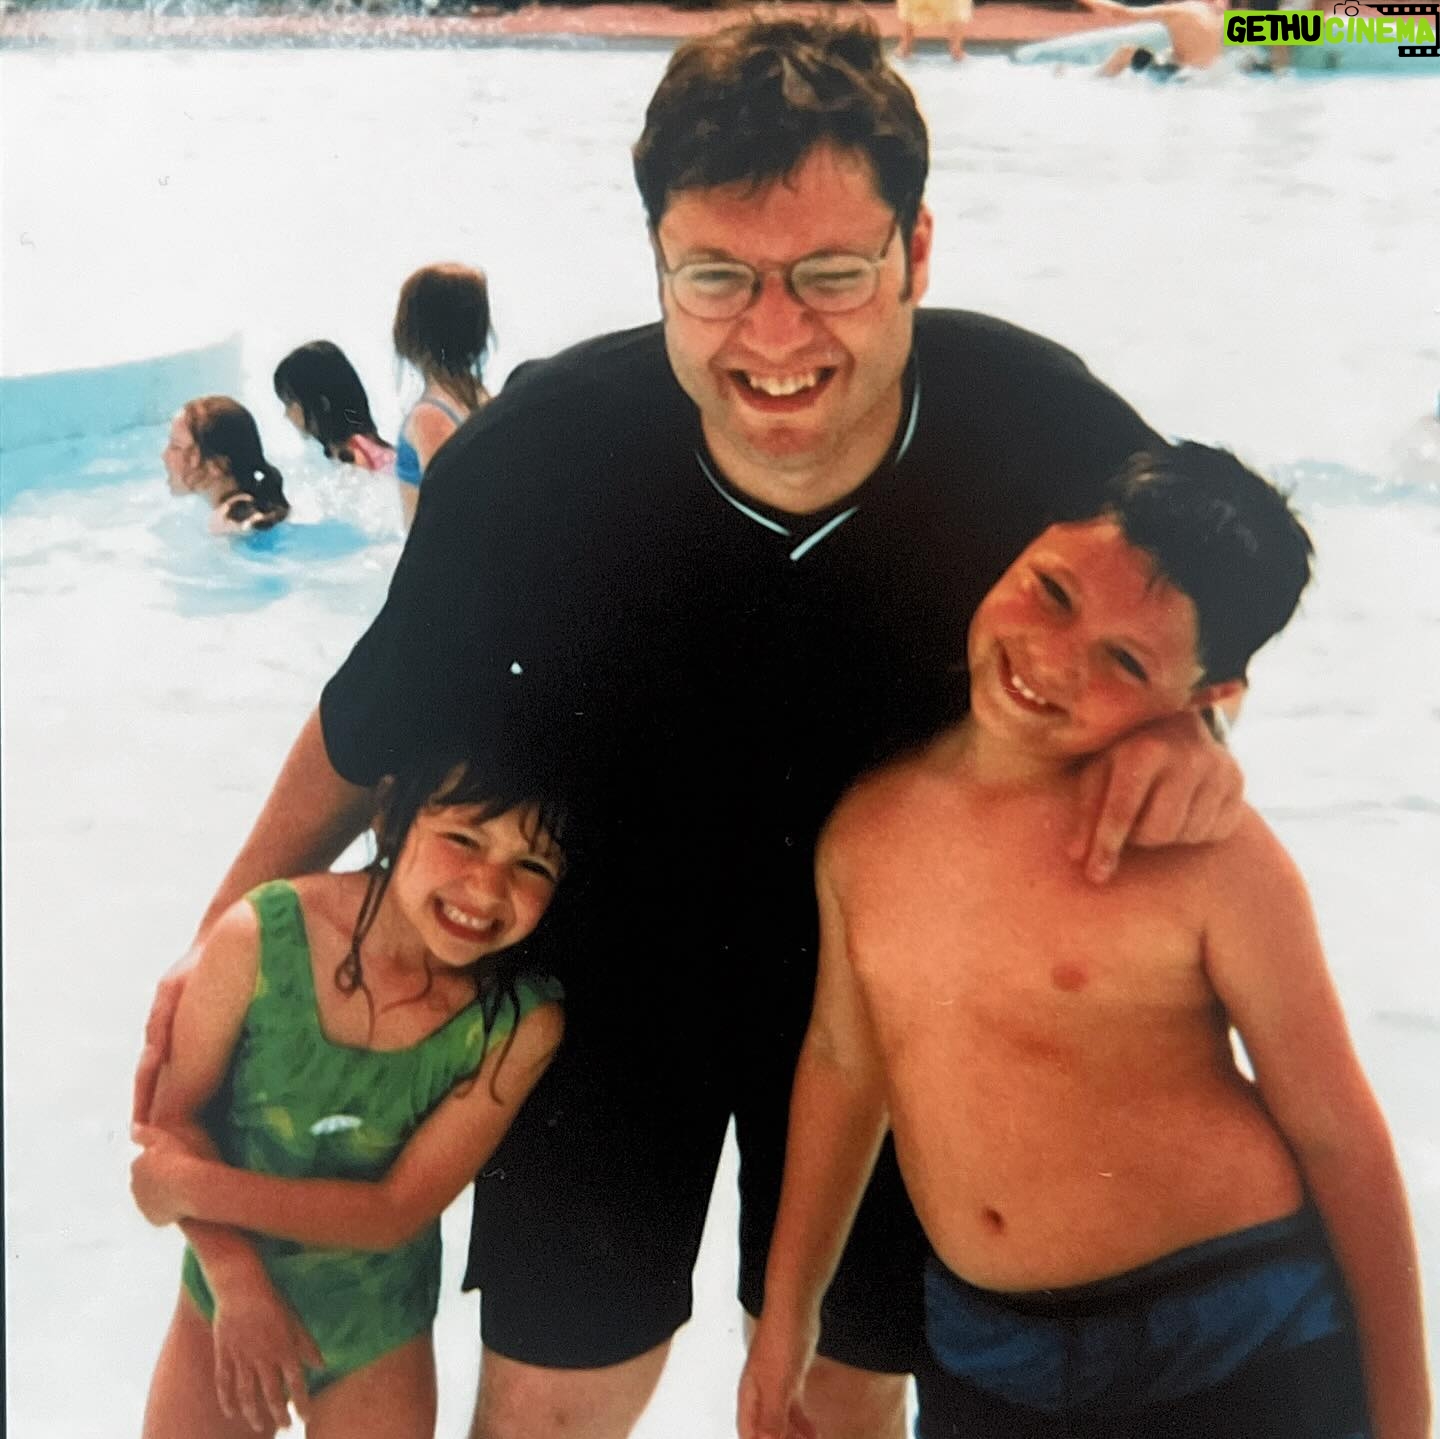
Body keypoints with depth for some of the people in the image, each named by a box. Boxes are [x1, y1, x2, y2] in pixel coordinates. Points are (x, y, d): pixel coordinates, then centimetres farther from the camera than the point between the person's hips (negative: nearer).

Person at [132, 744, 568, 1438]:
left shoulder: (522, 1025, -24)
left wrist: (199, 1188, -22)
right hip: (224, 1294, 1)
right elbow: (176, 1117, -14)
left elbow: (397, 1210, -20)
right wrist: (238, 1279, -25)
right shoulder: (261, 936, -24)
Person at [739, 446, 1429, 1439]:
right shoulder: (869, 826, -2)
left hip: (1243, 1353, -4)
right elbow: (844, 1057, 12)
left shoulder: (1205, 854, -16)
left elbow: (1338, 1137, -8)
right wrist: (786, 1315, 19)